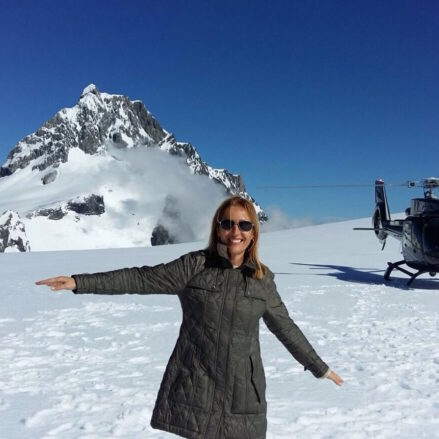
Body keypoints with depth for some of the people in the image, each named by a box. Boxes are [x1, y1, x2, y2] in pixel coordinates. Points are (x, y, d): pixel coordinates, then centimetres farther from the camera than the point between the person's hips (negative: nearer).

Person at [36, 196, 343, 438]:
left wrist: (318, 366, 19)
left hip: (242, 393, 2)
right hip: (196, 388, -2)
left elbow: (284, 326, 12)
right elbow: (141, 279, -9)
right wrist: (80, 282, -16)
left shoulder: (262, 279, 3)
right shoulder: (194, 265, -5)